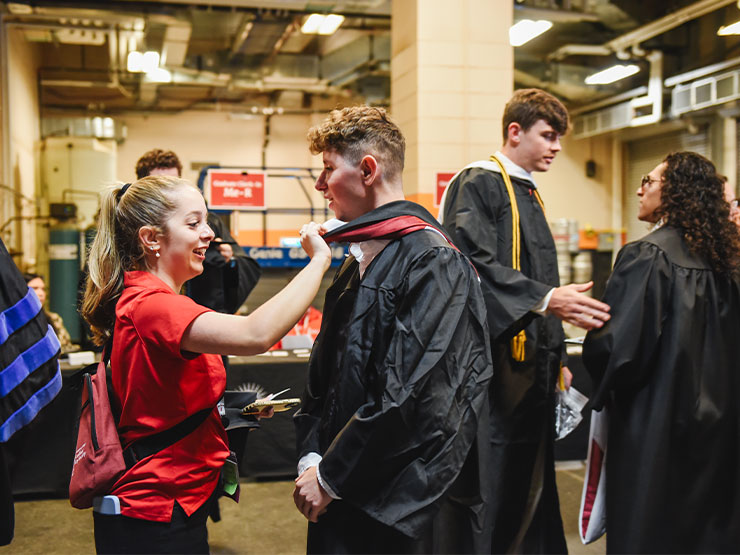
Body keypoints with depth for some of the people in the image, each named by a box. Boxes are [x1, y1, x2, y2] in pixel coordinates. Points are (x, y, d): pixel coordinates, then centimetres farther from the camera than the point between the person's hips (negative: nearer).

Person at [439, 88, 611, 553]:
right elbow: (476, 263, -20)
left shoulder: (530, 196, 20)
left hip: (534, 364, 9)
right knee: (493, 485, -5)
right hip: (497, 362, -9)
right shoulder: (478, 184, -7)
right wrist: (545, 298, -30)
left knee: (530, 484, 14)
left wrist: (558, 358, 17)